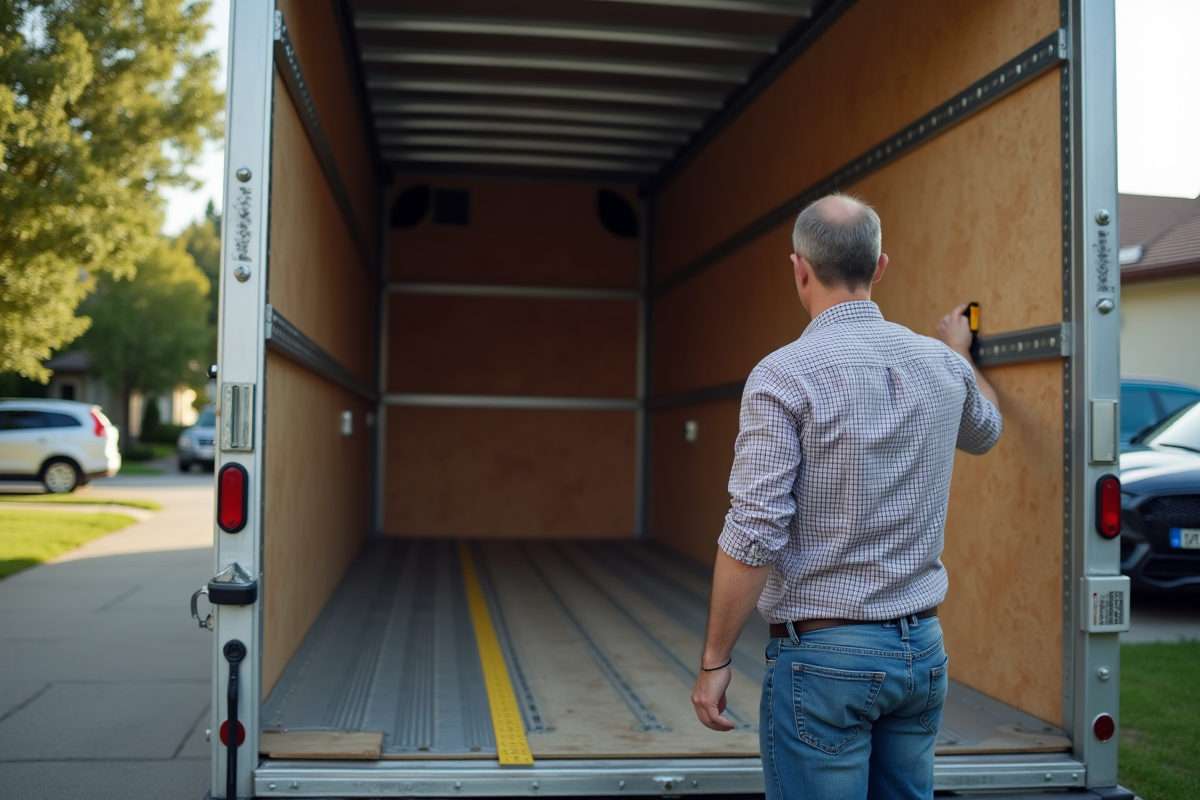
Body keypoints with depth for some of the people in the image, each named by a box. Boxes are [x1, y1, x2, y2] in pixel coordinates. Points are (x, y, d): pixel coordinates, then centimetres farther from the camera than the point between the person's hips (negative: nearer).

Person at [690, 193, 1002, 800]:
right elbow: (984, 430, 27)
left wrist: (713, 662, -11)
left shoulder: (783, 375, -15)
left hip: (822, 655, -6)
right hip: (921, 648, 6)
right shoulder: (940, 365, 3)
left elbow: (754, 534, -20)